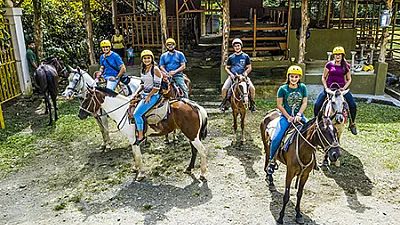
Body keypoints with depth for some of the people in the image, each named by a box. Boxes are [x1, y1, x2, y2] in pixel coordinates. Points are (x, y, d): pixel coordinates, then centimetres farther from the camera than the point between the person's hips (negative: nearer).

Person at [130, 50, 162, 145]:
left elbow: (157, 86, -15)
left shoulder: (155, 69, -11)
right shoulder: (143, 70, 14)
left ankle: (141, 136, -7)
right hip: (145, 95, 9)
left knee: (137, 113, -17)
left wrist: (149, 97, -15)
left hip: (153, 96, -9)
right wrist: (136, 93, 6)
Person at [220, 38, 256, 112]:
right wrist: (230, 74, -4)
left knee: (252, 88, -19)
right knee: (224, 89, -18)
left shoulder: (246, 56, 9)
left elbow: (249, 67, 10)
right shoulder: (231, 57, 11)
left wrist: (246, 72, -10)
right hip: (232, 76, 1)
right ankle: (225, 104, 4)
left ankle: (252, 104, 2)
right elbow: (226, 67, 14)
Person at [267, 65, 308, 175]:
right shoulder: (283, 89, -4)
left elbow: (304, 103, 1)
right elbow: (279, 105, -5)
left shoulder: (303, 87, 3)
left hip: (299, 116, 3)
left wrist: (298, 115, -12)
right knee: (276, 138, -17)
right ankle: (272, 160, 2)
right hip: (286, 116, -3)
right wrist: (288, 117, -11)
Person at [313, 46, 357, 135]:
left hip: (342, 88, 1)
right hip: (329, 88, -1)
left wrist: (344, 88, -7)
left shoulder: (346, 66, 5)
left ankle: (352, 124, 11)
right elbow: (323, 77, 5)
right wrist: (326, 88, -8)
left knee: (353, 105, -11)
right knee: (317, 105, -16)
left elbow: (349, 79, 9)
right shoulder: (329, 64, 1)